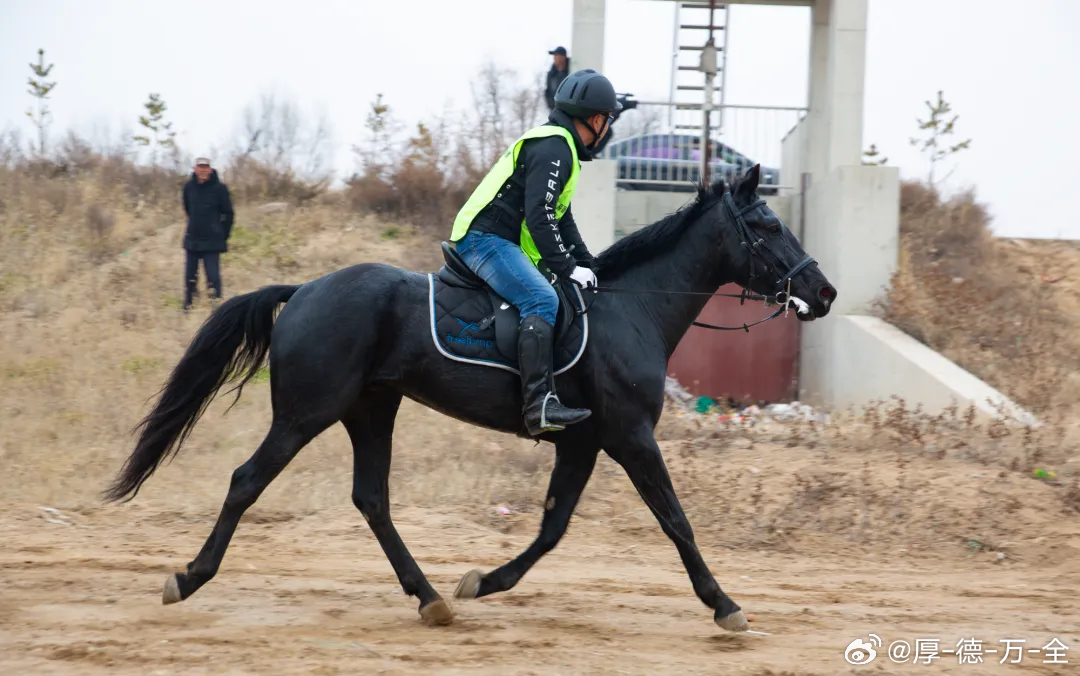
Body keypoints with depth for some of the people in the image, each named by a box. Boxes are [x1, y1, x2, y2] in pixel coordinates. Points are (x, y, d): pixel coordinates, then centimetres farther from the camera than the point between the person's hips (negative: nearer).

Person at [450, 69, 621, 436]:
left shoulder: (560, 146, 22)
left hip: (495, 241, 12)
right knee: (542, 301, -26)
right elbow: (539, 216, -22)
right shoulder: (553, 148, -12)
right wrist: (567, 268, -20)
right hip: (485, 238, -12)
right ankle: (539, 403, -39)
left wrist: (587, 267, 20)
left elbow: (562, 219, 28)